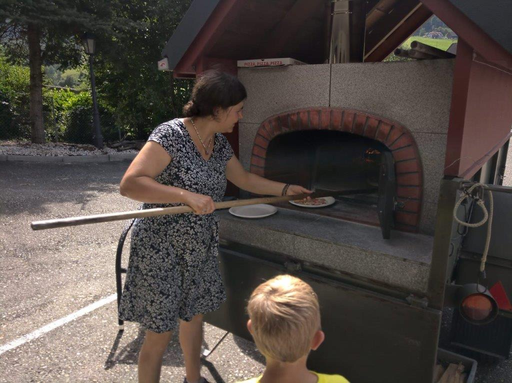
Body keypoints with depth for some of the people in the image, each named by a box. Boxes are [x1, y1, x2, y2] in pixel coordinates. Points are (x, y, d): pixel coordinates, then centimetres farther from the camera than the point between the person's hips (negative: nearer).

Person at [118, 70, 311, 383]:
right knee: (159, 336, 6)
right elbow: (129, 184, -31)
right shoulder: (171, 135, -22)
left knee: (194, 317, 24)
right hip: (161, 253, -7)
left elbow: (245, 179, 17)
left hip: (199, 251, 8)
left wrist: (286, 189, 17)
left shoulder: (219, 143, 2)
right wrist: (187, 196, -37)